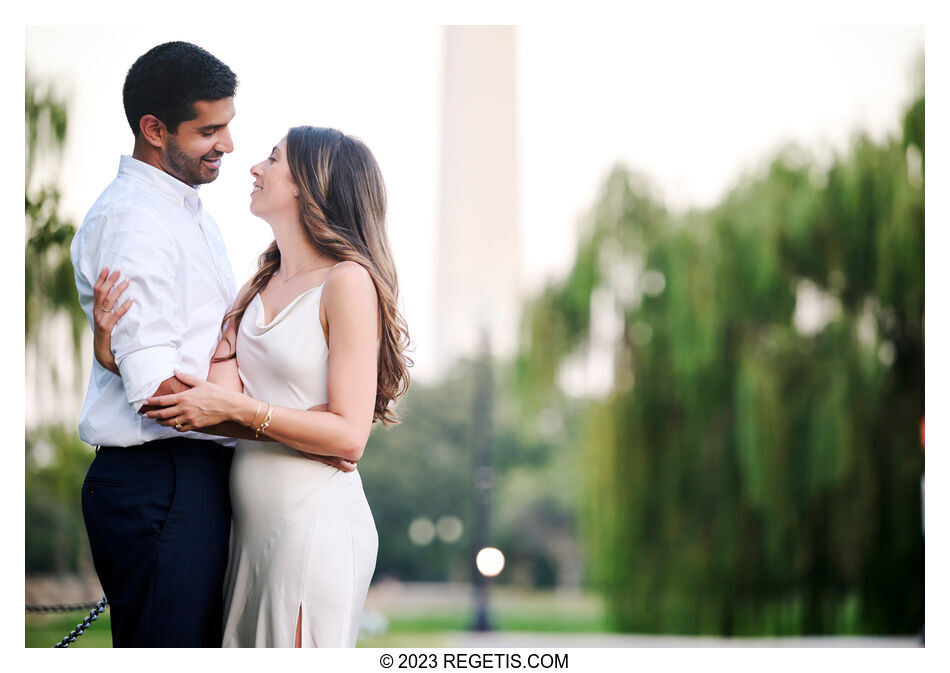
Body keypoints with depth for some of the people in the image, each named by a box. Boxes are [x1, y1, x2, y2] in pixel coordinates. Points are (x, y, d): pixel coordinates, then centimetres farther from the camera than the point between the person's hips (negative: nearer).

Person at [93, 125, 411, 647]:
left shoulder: (347, 281, -10)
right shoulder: (261, 286, 13)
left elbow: (348, 436, -15)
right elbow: (223, 391, -1)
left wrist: (236, 408, -18)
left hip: (314, 520, -7)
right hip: (254, 521, 7)